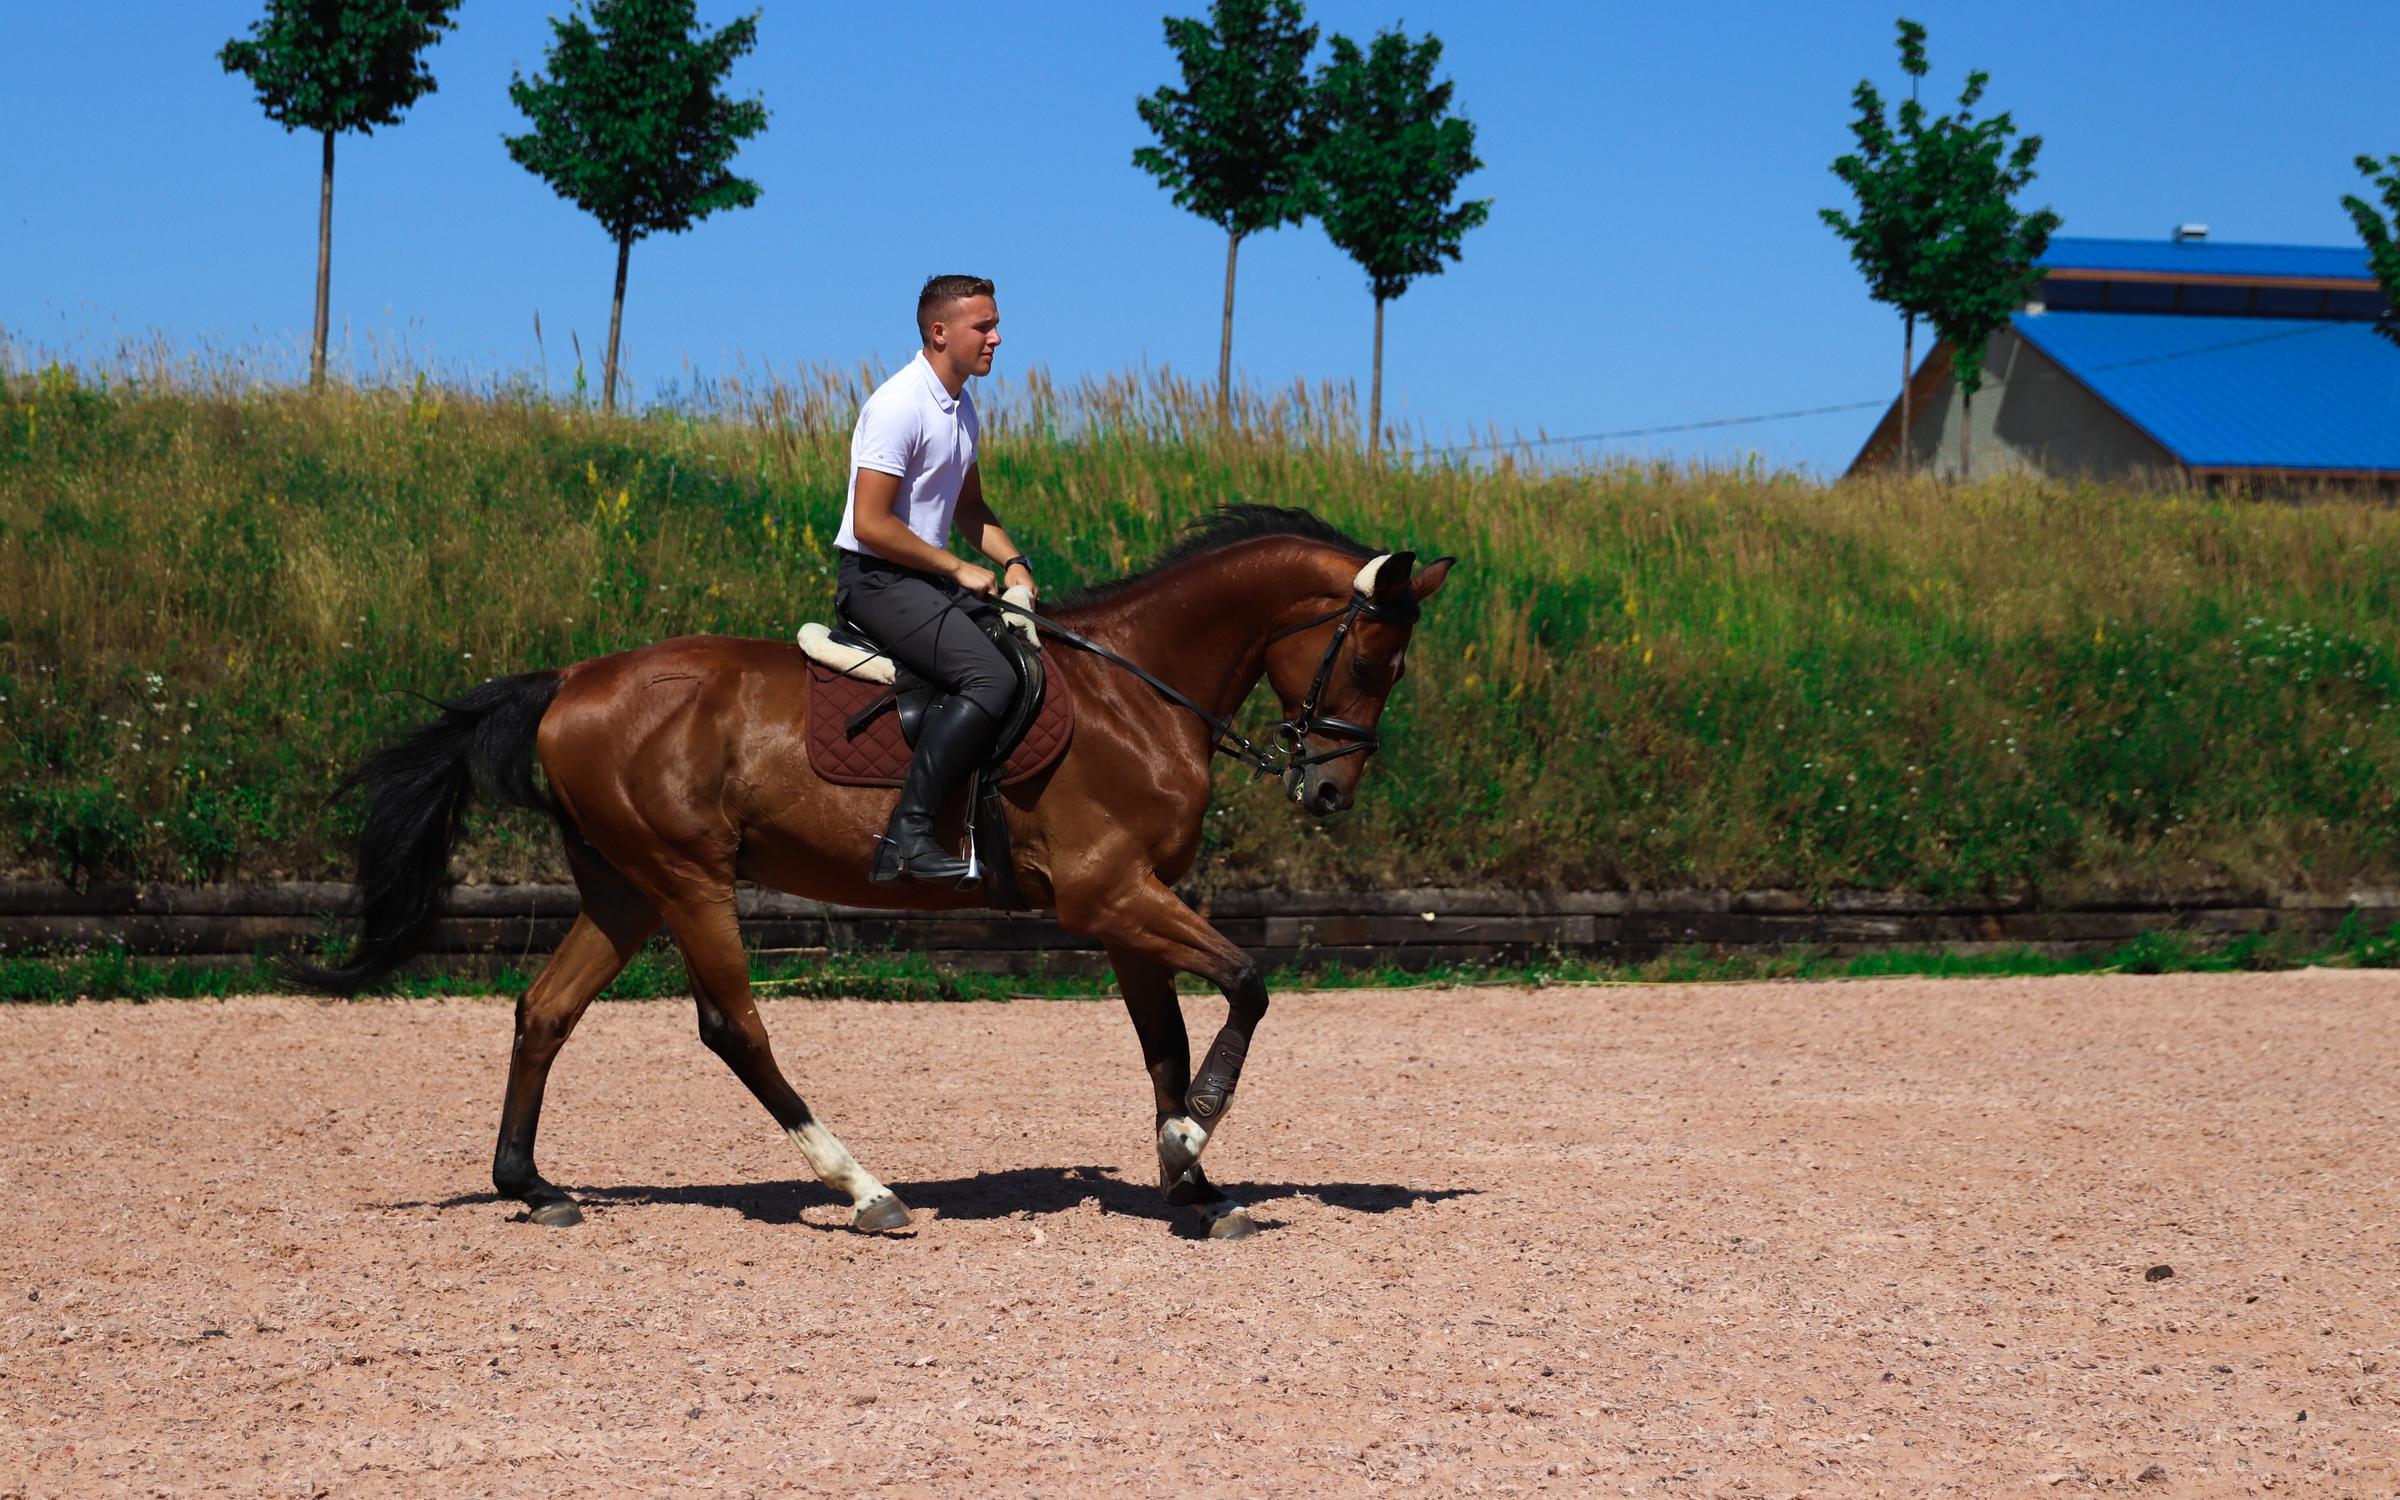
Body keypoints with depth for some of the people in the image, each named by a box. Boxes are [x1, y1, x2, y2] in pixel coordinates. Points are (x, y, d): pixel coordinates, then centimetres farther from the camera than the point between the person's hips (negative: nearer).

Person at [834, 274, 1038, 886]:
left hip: (929, 578, 10)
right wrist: (959, 569, -14)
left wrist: (1011, 562, 8)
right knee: (990, 677, -28)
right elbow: (871, 525, -21)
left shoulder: (962, 409, 13)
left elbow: (968, 507, 27)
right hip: (878, 579, -10)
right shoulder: (899, 406, -17)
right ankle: (907, 837, -31)